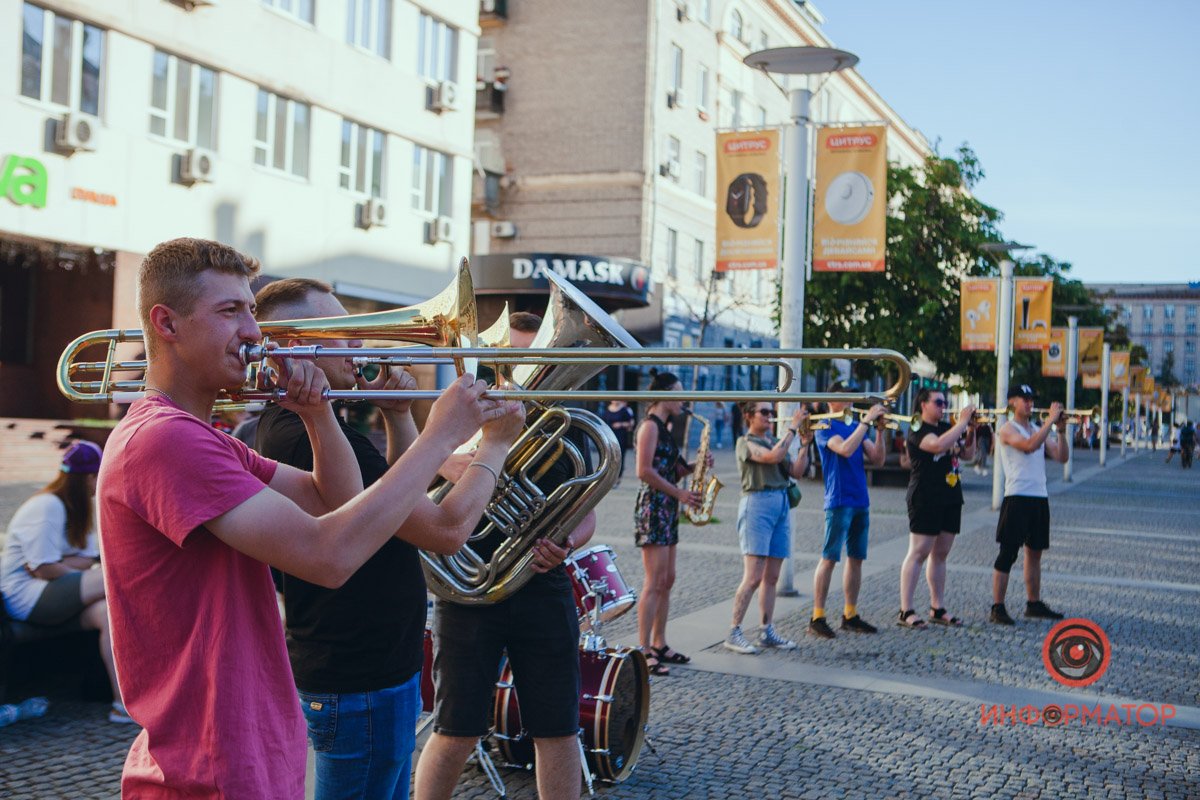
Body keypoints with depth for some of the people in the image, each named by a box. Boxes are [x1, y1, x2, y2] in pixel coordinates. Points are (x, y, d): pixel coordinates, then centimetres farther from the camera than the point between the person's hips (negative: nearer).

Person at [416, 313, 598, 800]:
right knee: (456, 733, 2)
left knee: (558, 731, 5)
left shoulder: (566, 426, 10)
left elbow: (585, 515, 10)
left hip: (543, 590, 3)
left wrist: (565, 542, -11)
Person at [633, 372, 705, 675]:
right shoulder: (650, 426, -11)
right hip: (652, 507, -10)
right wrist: (679, 493, -15)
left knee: (667, 580, 12)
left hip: (667, 509, 10)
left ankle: (659, 644, 19)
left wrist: (694, 466, 3)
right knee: (655, 582, -10)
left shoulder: (663, 427, 18)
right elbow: (644, 471, -19)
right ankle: (644, 652, -8)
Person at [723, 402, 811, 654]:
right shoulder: (745, 442, -2)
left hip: (781, 505, 7)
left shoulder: (774, 442, 19)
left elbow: (796, 471, 11)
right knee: (753, 577, -12)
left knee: (771, 577, 8)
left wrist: (804, 444, 1)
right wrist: (793, 428, -14)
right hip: (757, 503, -7)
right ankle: (734, 633, -8)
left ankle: (767, 632, 14)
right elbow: (773, 457, -19)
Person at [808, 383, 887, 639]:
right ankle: (817, 618, -4)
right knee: (829, 558, -7)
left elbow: (878, 459, 8)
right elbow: (845, 449, -24)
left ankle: (850, 615, 16)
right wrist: (866, 421, -21)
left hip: (860, 501, 7)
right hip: (838, 501, -7)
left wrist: (880, 430, -4)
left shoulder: (855, 426, 15)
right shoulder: (826, 427, -5)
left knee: (856, 558, 9)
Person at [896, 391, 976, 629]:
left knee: (941, 554, 11)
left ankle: (938, 608, 17)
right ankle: (906, 611, -6)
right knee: (919, 553, -8)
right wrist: (962, 422, -20)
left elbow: (967, 453, 20)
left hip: (950, 498, 8)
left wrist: (971, 428, 4)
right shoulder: (918, 431, -10)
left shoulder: (947, 428, 15)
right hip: (926, 500, -8)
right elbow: (938, 445, -28)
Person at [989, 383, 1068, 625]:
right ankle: (997, 608, -3)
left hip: (1039, 498, 7)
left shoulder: (1038, 429, 16)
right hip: (1017, 498, -7)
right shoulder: (1007, 429, -6)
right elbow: (1030, 445, -25)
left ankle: (1034, 603, 23)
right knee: (1008, 554, -6)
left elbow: (1061, 457, 8)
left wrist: (1061, 431, -4)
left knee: (1035, 552, 14)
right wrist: (1051, 419, -20)